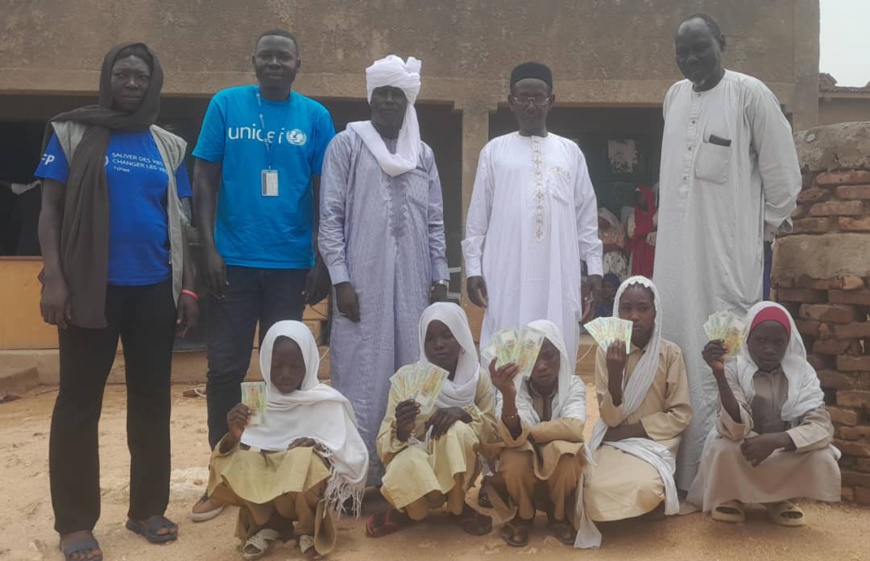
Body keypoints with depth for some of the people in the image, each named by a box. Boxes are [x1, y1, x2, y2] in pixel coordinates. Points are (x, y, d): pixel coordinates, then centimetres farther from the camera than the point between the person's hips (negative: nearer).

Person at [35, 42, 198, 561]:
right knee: (79, 402, 2)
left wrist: (189, 287, 5)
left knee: (152, 400, 8)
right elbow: (50, 209, 0)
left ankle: (148, 508, 21)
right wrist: (54, 278, -11)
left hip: (155, 289, 3)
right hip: (91, 287, -3)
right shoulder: (72, 133, 4)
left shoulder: (169, 146, 11)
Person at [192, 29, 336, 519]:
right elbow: (204, 179, 2)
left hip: (290, 263, 0)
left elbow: (323, 193, 5)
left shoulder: (315, 116, 4)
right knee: (225, 369, 4)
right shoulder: (226, 104, 3)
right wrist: (210, 248, -7)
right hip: (234, 259, 0)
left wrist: (320, 262, 1)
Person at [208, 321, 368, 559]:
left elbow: (356, 458, -11)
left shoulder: (327, 402, -10)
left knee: (303, 460, -34)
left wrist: (319, 448, -29)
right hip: (266, 486, 3)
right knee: (225, 466, -22)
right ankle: (269, 525, 1)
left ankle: (310, 528, -3)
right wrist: (233, 436, -26)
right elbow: (228, 461, -4)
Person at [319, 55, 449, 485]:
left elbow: (435, 222, 14)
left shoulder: (423, 154, 14)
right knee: (362, 372, -1)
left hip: (414, 283, 4)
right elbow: (330, 217, -3)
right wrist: (340, 279, -11)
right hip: (363, 281, -4)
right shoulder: (346, 145, 2)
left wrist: (440, 278, 6)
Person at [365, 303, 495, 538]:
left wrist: (464, 413, -24)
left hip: (458, 467, 2)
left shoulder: (478, 377, -3)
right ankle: (405, 510, 1)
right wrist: (401, 429, -35)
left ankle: (459, 507, -4)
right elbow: (385, 444, -11)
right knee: (406, 469, -37)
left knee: (457, 431, -31)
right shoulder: (405, 377, -8)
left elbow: (492, 433, -4)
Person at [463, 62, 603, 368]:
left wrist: (594, 267, 5)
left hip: (559, 274, 1)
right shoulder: (494, 151, 8)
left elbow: (586, 215, 11)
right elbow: (477, 216, 6)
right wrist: (473, 268, -1)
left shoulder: (571, 152, 12)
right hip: (508, 274, -1)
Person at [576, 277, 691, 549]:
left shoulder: (670, 353, -6)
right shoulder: (606, 352, -5)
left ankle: (641, 520, 4)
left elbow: (681, 415, -6)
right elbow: (610, 418, -10)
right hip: (614, 440, 1)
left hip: (654, 439, 0)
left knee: (645, 488, -33)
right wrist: (614, 373, -28)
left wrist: (631, 429, -14)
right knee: (598, 489, -30)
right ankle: (608, 523, 6)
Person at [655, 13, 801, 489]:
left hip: (728, 249, -5)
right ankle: (679, 469, 20)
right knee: (676, 349, 8)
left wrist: (768, 224, 5)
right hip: (677, 248, 6)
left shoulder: (751, 94, -6)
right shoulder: (673, 96, 11)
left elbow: (782, 171, -2)